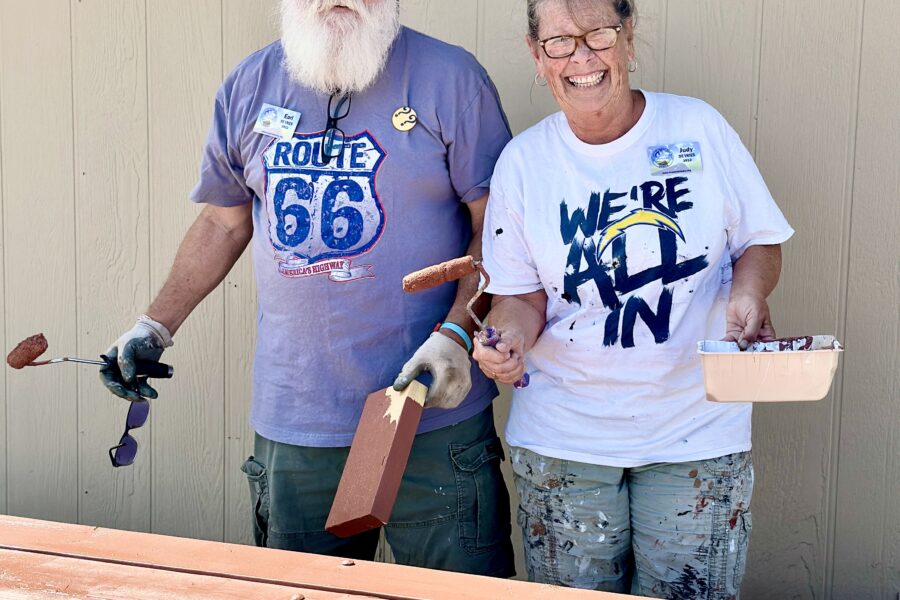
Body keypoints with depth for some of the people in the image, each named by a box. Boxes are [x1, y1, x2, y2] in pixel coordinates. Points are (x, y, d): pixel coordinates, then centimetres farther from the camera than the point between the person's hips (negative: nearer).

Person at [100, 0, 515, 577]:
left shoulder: (450, 76, -3)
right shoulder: (249, 87, 8)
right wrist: (157, 325, 12)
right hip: (293, 424, 3)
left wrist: (455, 334, -18)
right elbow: (224, 222, 18)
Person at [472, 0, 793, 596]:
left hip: (697, 431, 0)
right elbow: (521, 292, 3)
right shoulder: (523, 160, 0)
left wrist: (749, 293, -15)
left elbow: (759, 240, 6)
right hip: (564, 438, 1)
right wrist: (513, 336, -18)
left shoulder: (698, 126, -2)